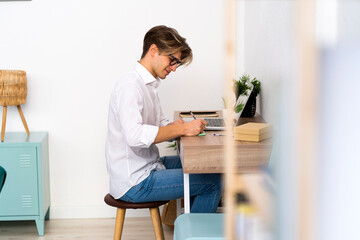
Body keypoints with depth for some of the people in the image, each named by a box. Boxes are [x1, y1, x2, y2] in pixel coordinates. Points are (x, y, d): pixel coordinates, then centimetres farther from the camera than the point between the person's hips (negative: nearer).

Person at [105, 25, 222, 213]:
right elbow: (134, 135, -31)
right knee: (213, 182, -10)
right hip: (134, 183, -11)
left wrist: (177, 126, -5)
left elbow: (160, 125, 19)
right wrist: (182, 129, -25)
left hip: (147, 167, 11)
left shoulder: (149, 84, 16)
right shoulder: (130, 85, -18)